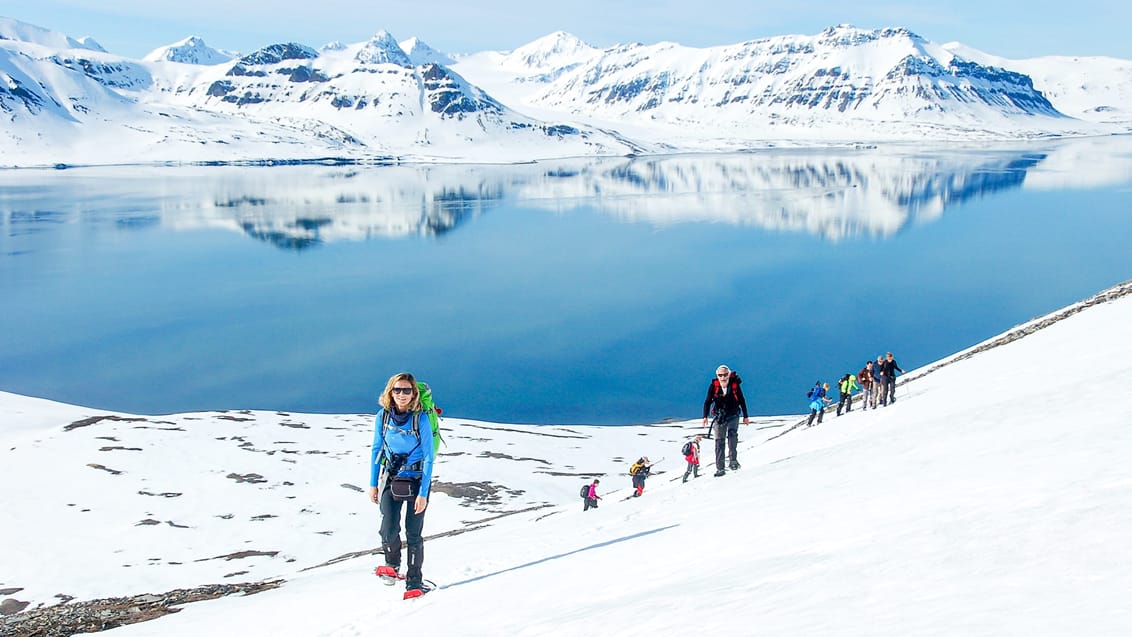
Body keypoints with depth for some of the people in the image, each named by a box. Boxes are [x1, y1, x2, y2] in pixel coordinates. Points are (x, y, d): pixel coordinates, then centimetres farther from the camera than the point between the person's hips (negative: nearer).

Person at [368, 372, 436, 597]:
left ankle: (414, 582, 13)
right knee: (389, 531, -8)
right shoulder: (383, 415, -5)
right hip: (391, 479, 2)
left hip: (417, 480, -2)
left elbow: (429, 457, -13)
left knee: (413, 534, -2)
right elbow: (377, 449, 6)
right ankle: (392, 565, 23)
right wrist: (373, 484, 6)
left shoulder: (420, 418, -16)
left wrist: (423, 493, -16)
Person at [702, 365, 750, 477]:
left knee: (732, 434, -26)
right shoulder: (713, 385, -9)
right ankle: (720, 468, 4)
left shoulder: (735, 384, -10)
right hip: (719, 416, 1)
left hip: (733, 415, -1)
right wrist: (705, 416, -13)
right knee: (719, 441, 0)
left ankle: (733, 459, -18)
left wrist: (745, 416, 6)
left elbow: (742, 400, 2)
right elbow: (708, 401, -2)